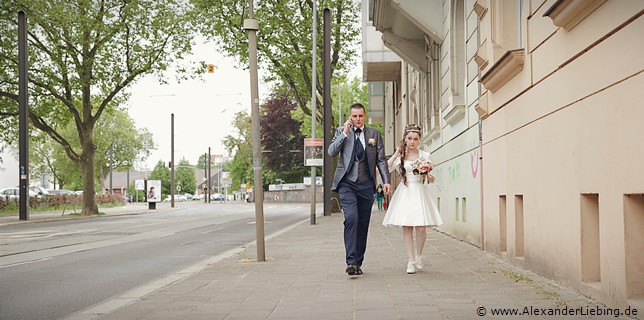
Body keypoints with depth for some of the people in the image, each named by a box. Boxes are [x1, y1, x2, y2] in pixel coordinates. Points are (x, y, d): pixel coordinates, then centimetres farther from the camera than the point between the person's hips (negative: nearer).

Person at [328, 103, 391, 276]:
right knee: (351, 218, -20)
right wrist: (345, 133, -10)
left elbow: (381, 159, 9)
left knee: (363, 224, 5)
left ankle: (358, 262, 14)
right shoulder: (341, 131, 7)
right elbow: (331, 152, -5)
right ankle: (351, 261, -22)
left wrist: (386, 181, 0)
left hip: (366, 184, 2)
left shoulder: (374, 134, 9)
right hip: (347, 184, -2)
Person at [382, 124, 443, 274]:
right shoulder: (400, 156, 5)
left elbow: (430, 178, 9)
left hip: (420, 192, 0)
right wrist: (396, 154, -6)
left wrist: (431, 177, -13)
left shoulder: (424, 156, 6)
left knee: (421, 227, -10)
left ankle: (418, 255, 15)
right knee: (406, 227, -2)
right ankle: (411, 261, 6)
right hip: (405, 193, 0)